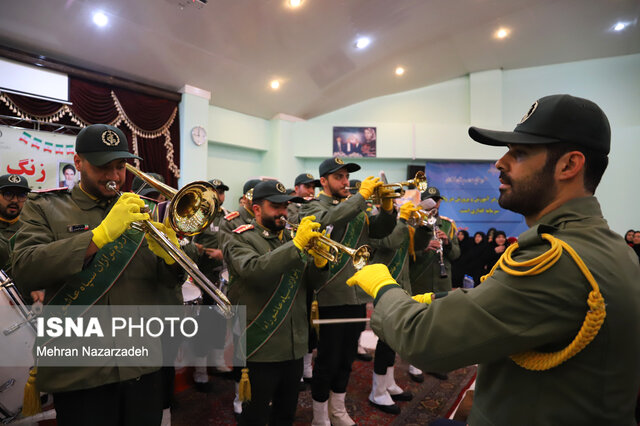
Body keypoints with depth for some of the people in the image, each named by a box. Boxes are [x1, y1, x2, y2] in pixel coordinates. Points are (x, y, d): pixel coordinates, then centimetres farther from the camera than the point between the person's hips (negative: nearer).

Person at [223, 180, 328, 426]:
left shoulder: (289, 238, 12)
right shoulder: (241, 240, -7)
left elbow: (309, 283, 10)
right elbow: (253, 271, -29)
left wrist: (319, 262, -11)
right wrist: (297, 245, -32)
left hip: (295, 347, 6)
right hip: (260, 348, -6)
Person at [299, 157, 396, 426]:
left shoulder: (356, 208, 15)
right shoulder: (314, 207, -5)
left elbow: (381, 231, 7)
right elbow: (330, 220, -27)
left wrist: (387, 207, -11)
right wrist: (362, 195, -26)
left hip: (357, 295, 7)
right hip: (332, 297, -6)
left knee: (346, 359, 18)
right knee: (328, 361, 5)